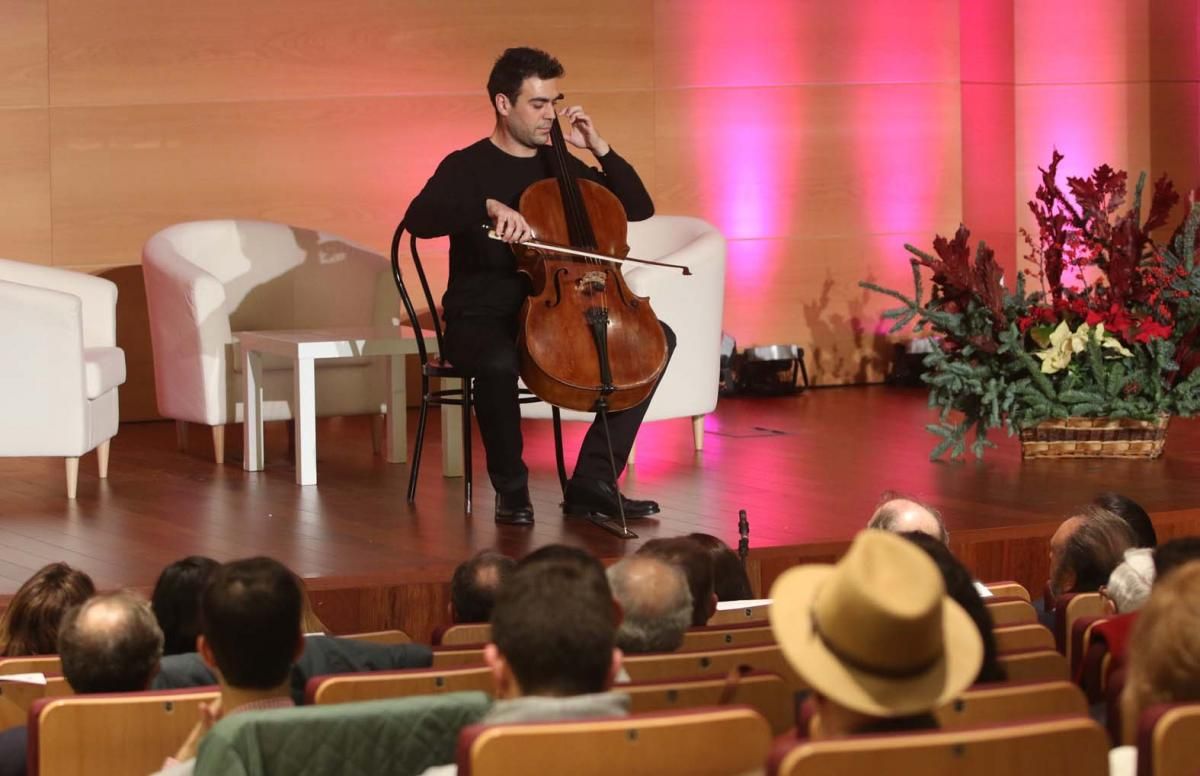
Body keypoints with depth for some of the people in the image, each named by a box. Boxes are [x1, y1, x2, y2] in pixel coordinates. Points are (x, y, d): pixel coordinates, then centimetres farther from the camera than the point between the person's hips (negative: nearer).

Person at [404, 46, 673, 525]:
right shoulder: (467, 167, -3)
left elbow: (639, 208, 14)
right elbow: (418, 219, -22)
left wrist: (598, 148, 3)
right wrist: (489, 206, -36)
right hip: (480, 318, -6)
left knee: (657, 339, -10)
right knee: (499, 361, -41)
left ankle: (593, 481, -11)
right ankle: (511, 490, -17)